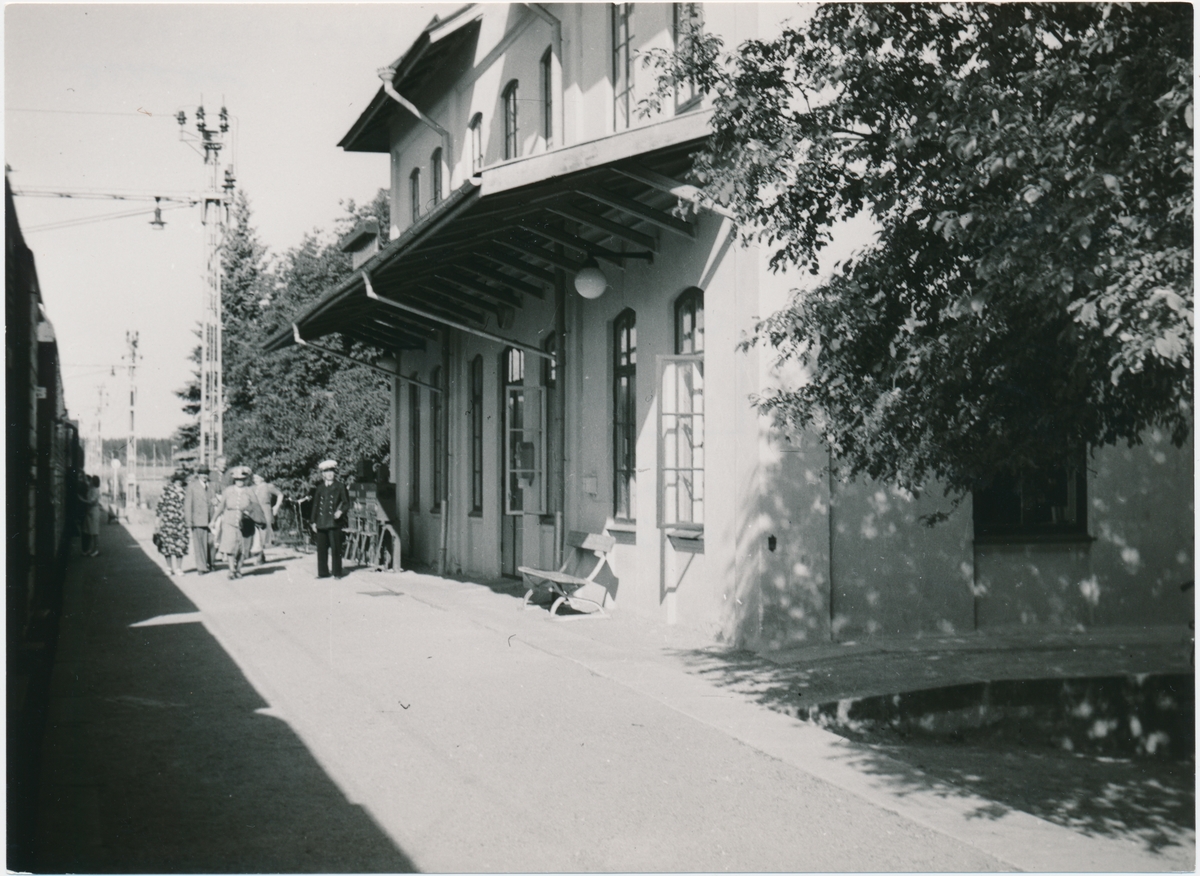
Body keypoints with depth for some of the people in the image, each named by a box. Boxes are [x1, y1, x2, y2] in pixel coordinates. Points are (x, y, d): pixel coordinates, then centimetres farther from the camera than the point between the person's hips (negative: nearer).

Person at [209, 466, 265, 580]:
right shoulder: (227, 491, 2)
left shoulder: (249, 492, 1)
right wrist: (214, 520, 15)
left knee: (242, 548, 5)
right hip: (229, 522, -1)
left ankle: (238, 569, 19)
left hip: (244, 524, 1)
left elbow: (257, 507, 7)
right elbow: (221, 506, 10)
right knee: (230, 545, -14)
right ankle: (232, 569, -9)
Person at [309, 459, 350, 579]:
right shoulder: (319, 488, 15)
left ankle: (337, 572, 2)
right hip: (321, 523, 4)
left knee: (336, 548, -4)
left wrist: (340, 511, -16)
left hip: (334, 522, -4)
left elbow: (346, 503, 4)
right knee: (321, 548, 4)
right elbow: (315, 505, 17)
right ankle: (323, 572, 12)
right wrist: (313, 521, 12)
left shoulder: (340, 486, 5)